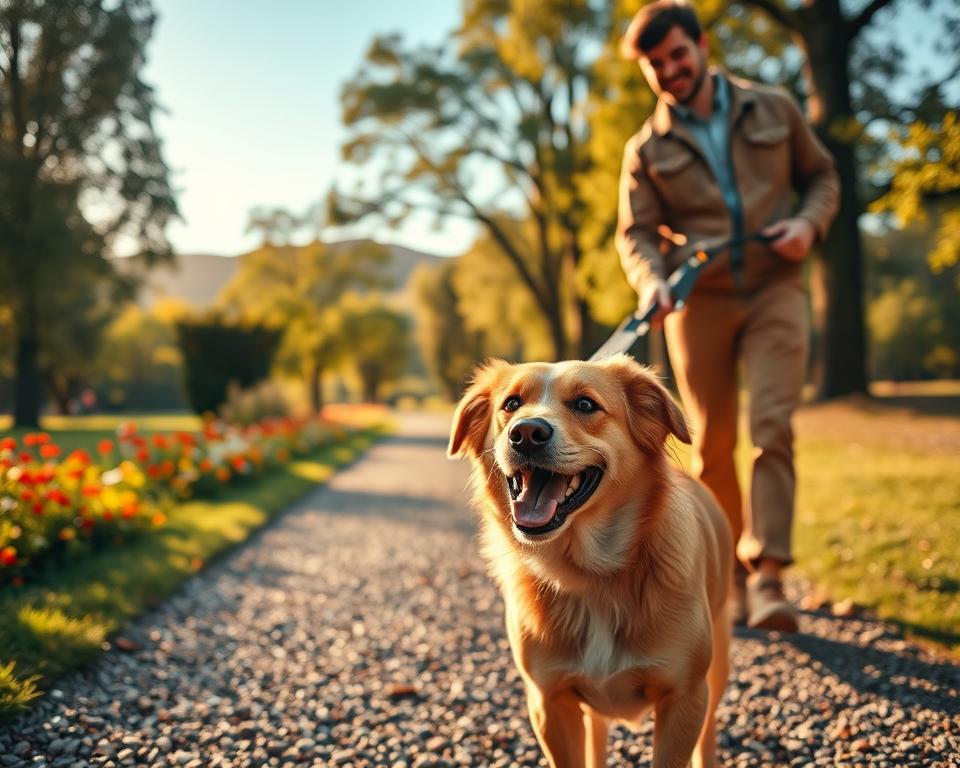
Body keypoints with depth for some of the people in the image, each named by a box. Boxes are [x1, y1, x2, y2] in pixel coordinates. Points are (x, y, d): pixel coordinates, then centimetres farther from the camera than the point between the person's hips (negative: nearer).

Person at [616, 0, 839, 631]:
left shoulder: (774, 109, 10)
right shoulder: (647, 149, 8)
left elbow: (821, 175, 17)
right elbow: (637, 232, 4)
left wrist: (809, 222, -4)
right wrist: (651, 280, -17)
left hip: (775, 289, 0)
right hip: (698, 299, 1)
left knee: (773, 428, -15)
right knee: (712, 444, 4)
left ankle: (767, 577, -15)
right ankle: (730, 572, 20)